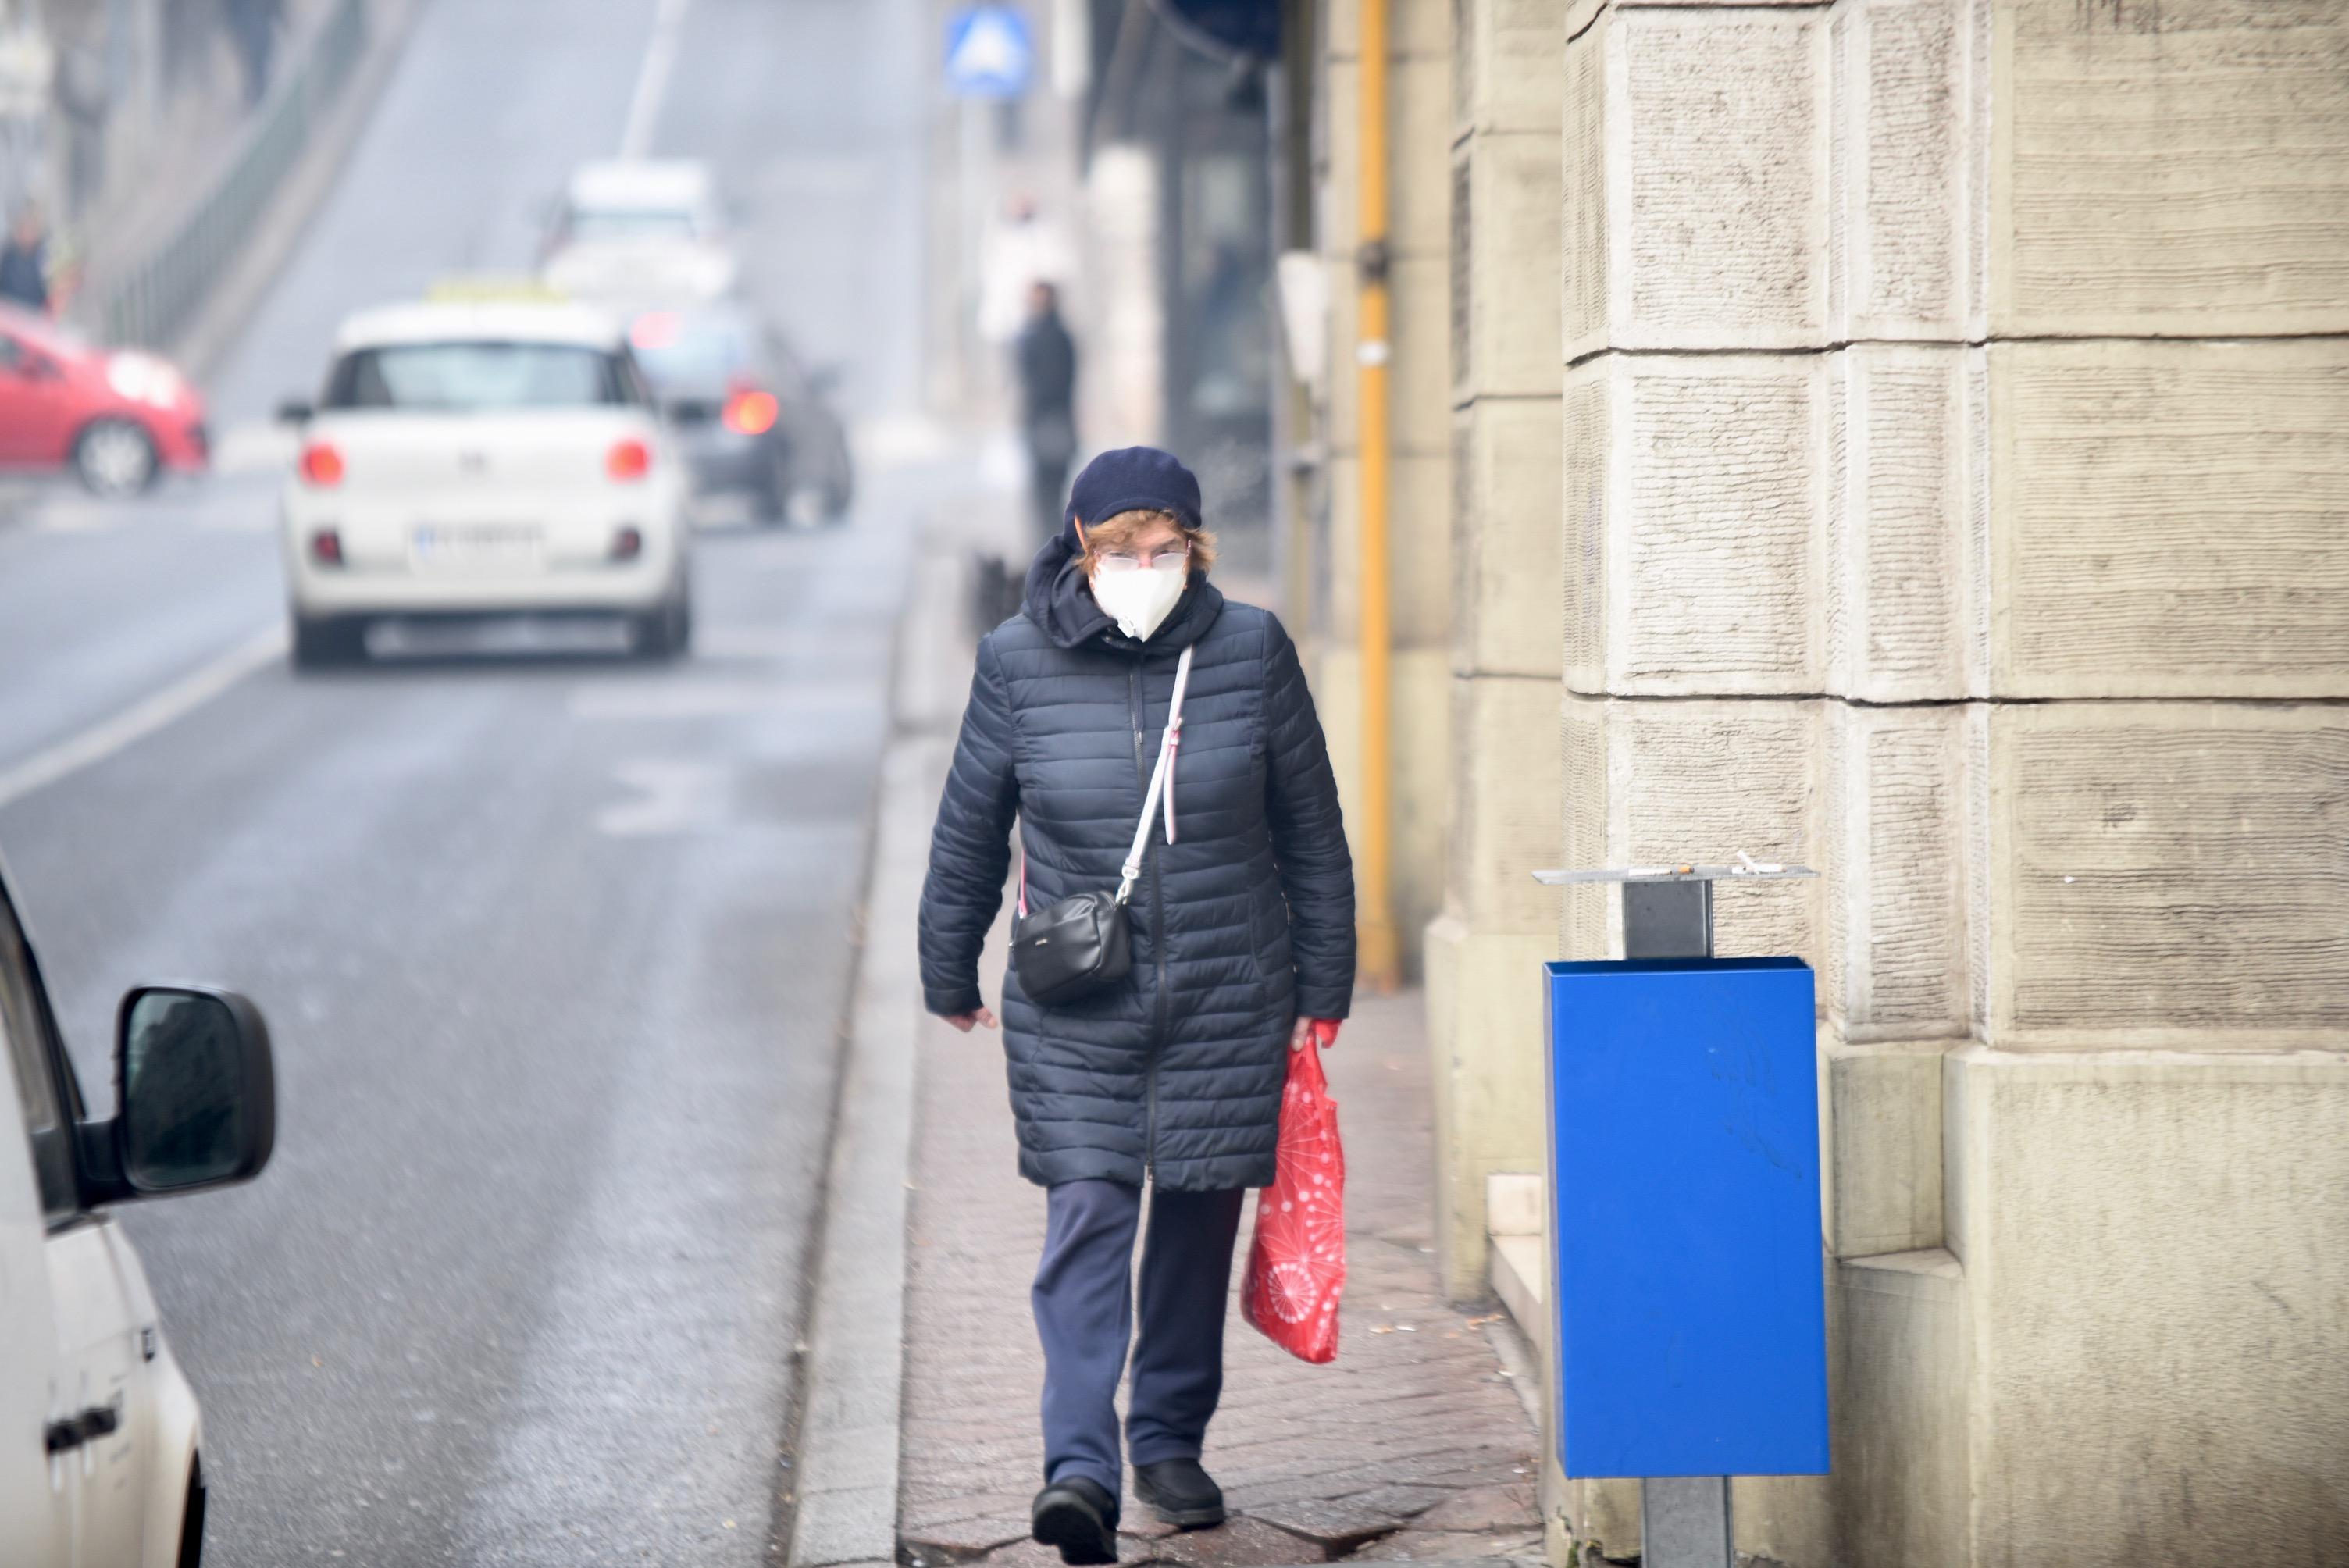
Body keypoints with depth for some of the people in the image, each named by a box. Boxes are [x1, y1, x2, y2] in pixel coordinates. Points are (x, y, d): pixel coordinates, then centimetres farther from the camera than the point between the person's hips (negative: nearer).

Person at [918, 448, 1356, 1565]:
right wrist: (950, 978, 15)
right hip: (1073, 1010, -1)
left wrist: (1322, 990, 8)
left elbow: (1312, 833, 6)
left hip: (1227, 1000, 1)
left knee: (1199, 1221, 9)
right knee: (1085, 1221, -11)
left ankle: (1171, 1442, 25)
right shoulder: (1018, 662, -4)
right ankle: (1079, 1466, -16)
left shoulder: (1250, 652, -3)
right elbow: (967, 833, 8)